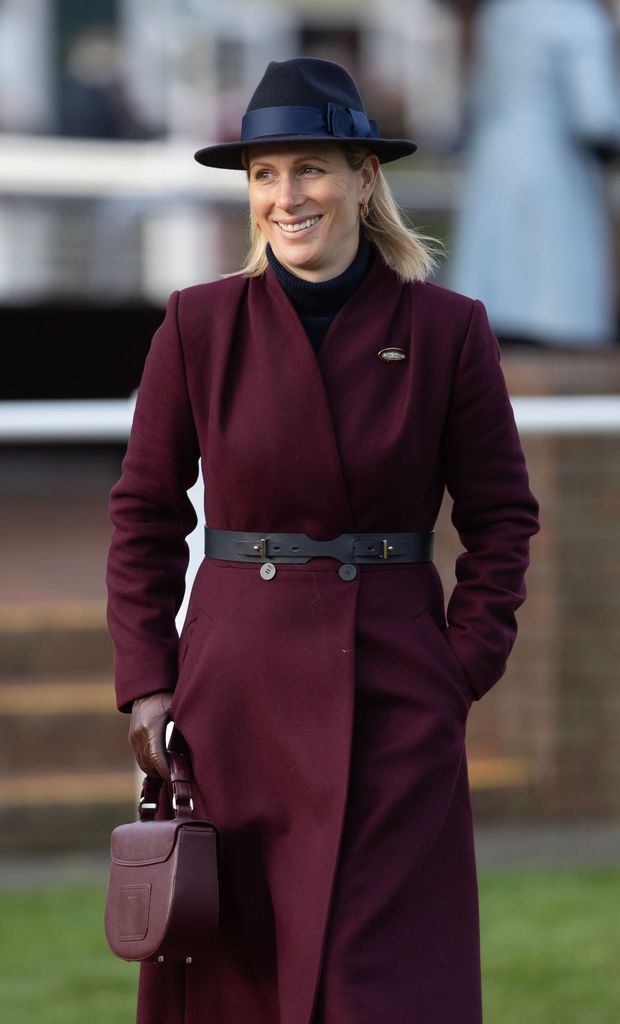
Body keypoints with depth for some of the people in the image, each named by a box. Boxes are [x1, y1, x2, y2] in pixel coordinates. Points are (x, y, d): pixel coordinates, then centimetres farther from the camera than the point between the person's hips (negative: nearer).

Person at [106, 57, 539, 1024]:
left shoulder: (447, 330, -1)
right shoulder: (200, 325, 0)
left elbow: (501, 517, 6)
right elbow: (145, 510, 8)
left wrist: (463, 671, -2)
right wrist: (146, 678, 1)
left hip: (395, 702, -1)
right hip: (236, 690, 1)